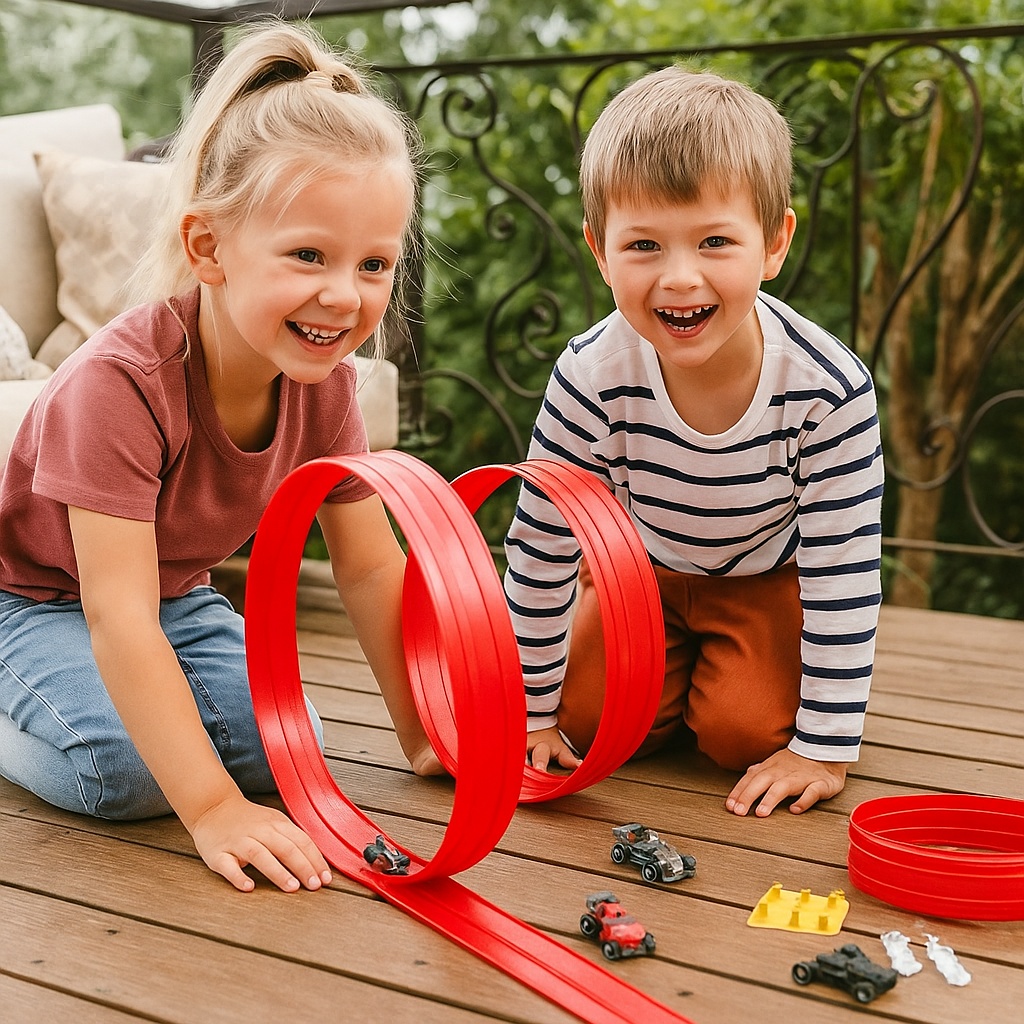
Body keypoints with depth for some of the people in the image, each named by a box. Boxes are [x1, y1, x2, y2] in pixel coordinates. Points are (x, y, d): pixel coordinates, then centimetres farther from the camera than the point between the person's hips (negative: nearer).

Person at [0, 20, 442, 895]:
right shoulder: (125, 379, -37)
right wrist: (213, 809, -42)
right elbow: (118, 615, -39)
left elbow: (370, 566, -9)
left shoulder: (324, 381, -18)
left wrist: (423, 732, -10)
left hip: (175, 594, 5)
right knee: (129, 769, -26)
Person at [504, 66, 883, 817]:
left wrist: (825, 744, -24)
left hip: (770, 574, -1)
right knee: (591, 719, -6)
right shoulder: (593, 380, -33)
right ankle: (687, 660, 23)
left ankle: (736, 666, 18)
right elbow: (541, 549, -21)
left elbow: (844, 568, -26)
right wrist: (530, 713, -14)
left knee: (743, 732, -16)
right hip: (645, 563, 2)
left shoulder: (828, 389, -35)